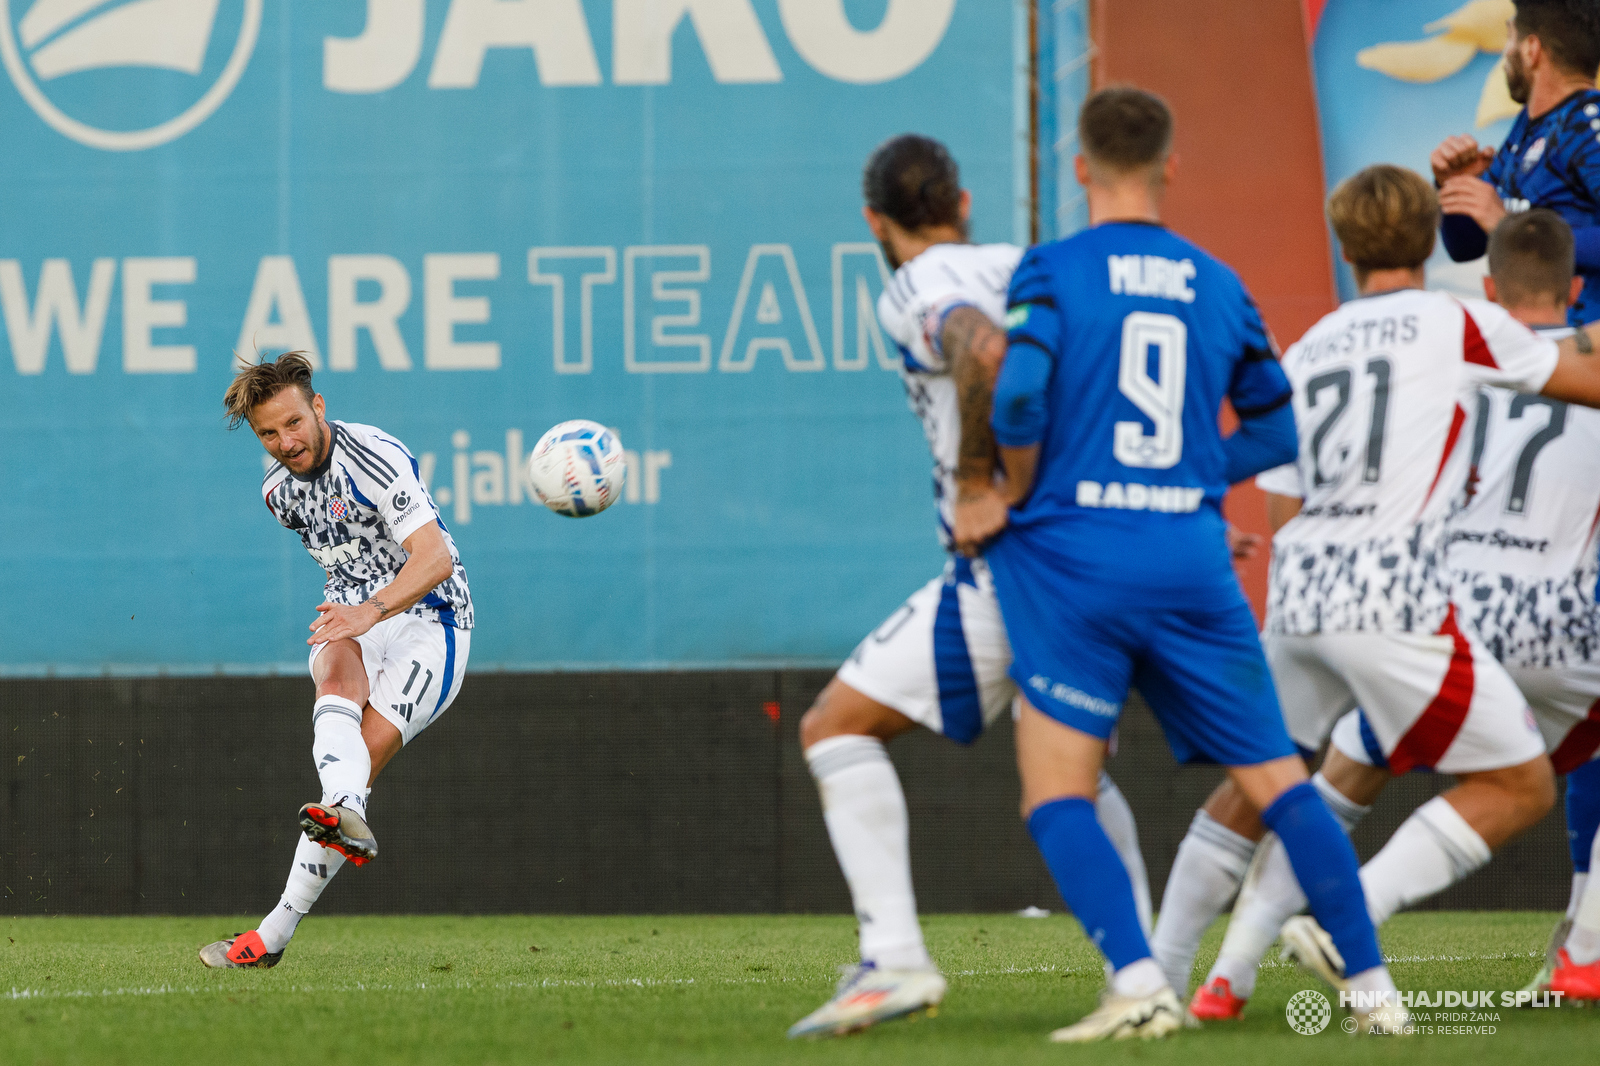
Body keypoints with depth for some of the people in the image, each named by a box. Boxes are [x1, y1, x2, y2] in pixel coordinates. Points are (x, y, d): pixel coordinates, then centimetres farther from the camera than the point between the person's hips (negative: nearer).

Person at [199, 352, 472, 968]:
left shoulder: (373, 458, -18)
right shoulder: (279, 491, 8)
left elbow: (435, 558, -27)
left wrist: (372, 610, -41)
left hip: (428, 621, -5)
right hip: (352, 621, 5)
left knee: (360, 760, -22)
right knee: (337, 676, -34)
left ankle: (275, 933, -26)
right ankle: (345, 815, -63)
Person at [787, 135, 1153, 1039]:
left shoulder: (920, 292, -6)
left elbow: (984, 351, -28)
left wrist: (974, 480, -18)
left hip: (1009, 568, -8)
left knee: (835, 728, 0)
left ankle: (895, 957, -12)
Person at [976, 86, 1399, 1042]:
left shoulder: (1055, 272, -1)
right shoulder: (1218, 286, 11)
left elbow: (1019, 395, -16)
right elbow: (1277, 433, 18)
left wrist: (1018, 495, 1)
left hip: (1073, 556, -3)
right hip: (1194, 559, 3)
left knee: (1057, 795, -2)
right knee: (1278, 779, 8)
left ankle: (1138, 981, -18)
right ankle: (1372, 982, 6)